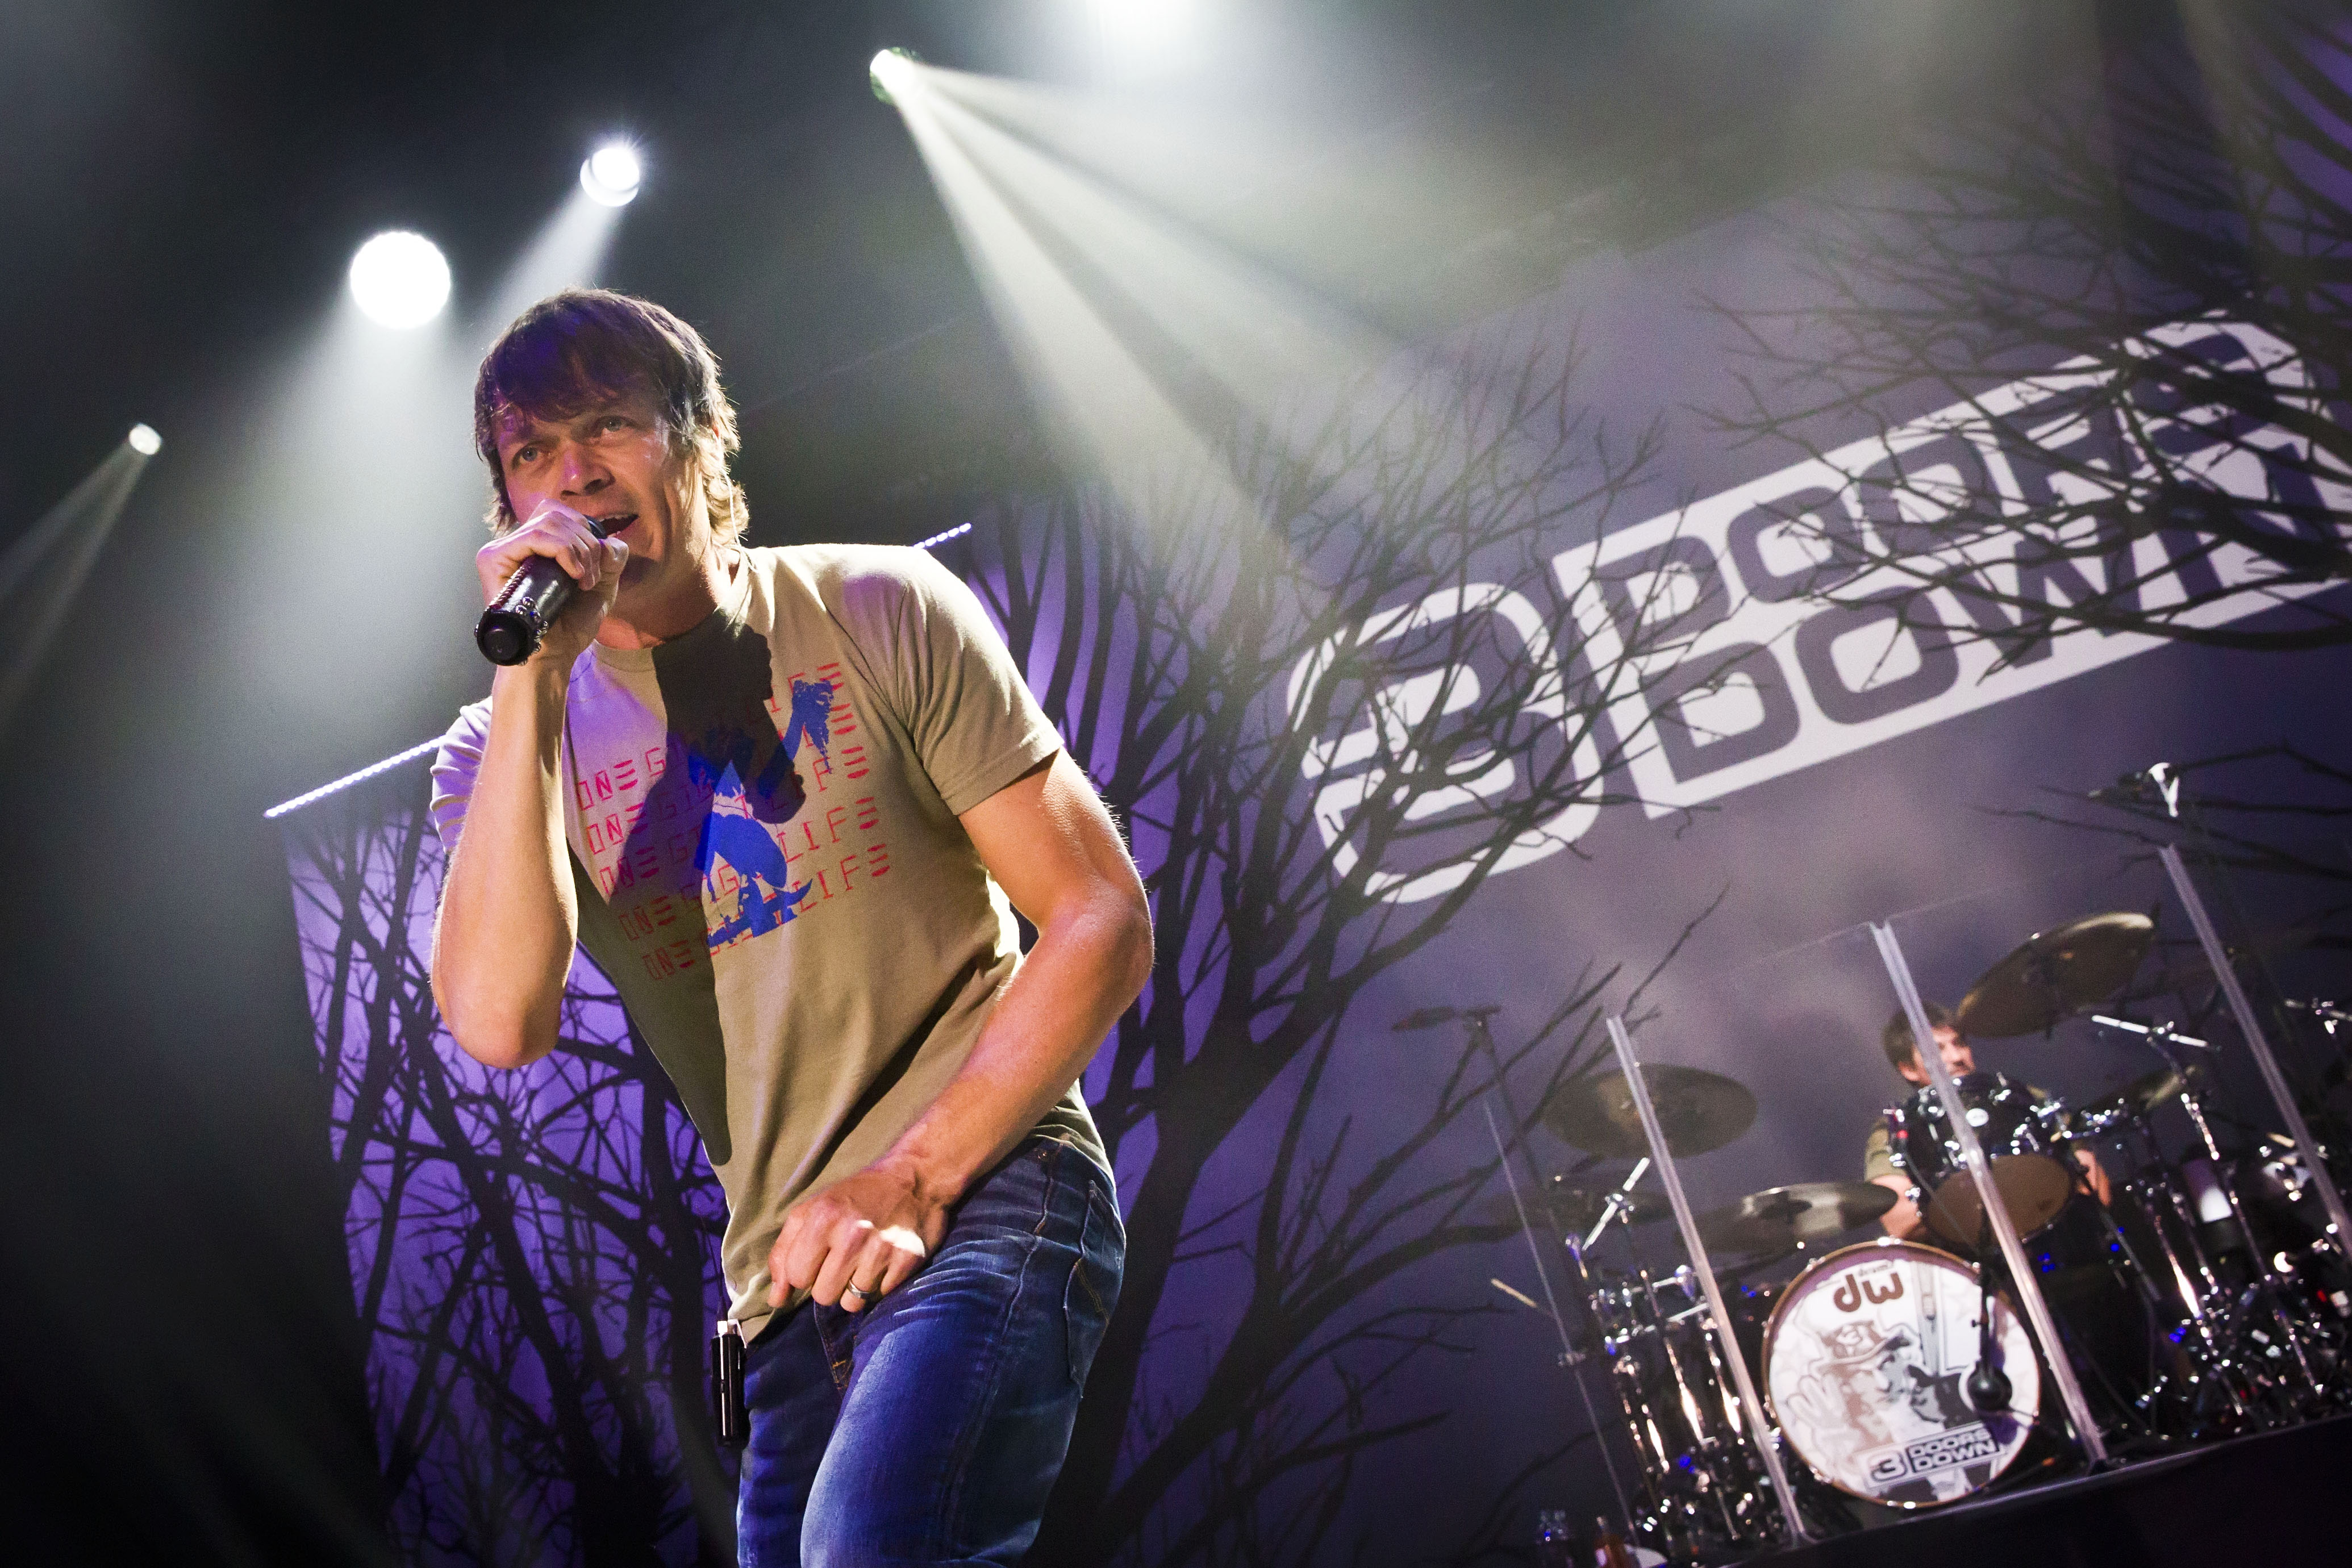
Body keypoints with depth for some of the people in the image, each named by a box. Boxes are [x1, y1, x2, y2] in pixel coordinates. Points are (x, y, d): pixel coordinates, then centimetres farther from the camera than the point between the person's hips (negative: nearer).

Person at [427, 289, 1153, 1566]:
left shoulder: (875, 614, 0)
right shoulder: (508, 747, 7)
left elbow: (1101, 922, -3)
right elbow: (498, 1022, -14)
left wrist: (914, 1177, -12)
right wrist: (533, 677, -14)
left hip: (986, 1192, -4)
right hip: (783, 1292, 5)